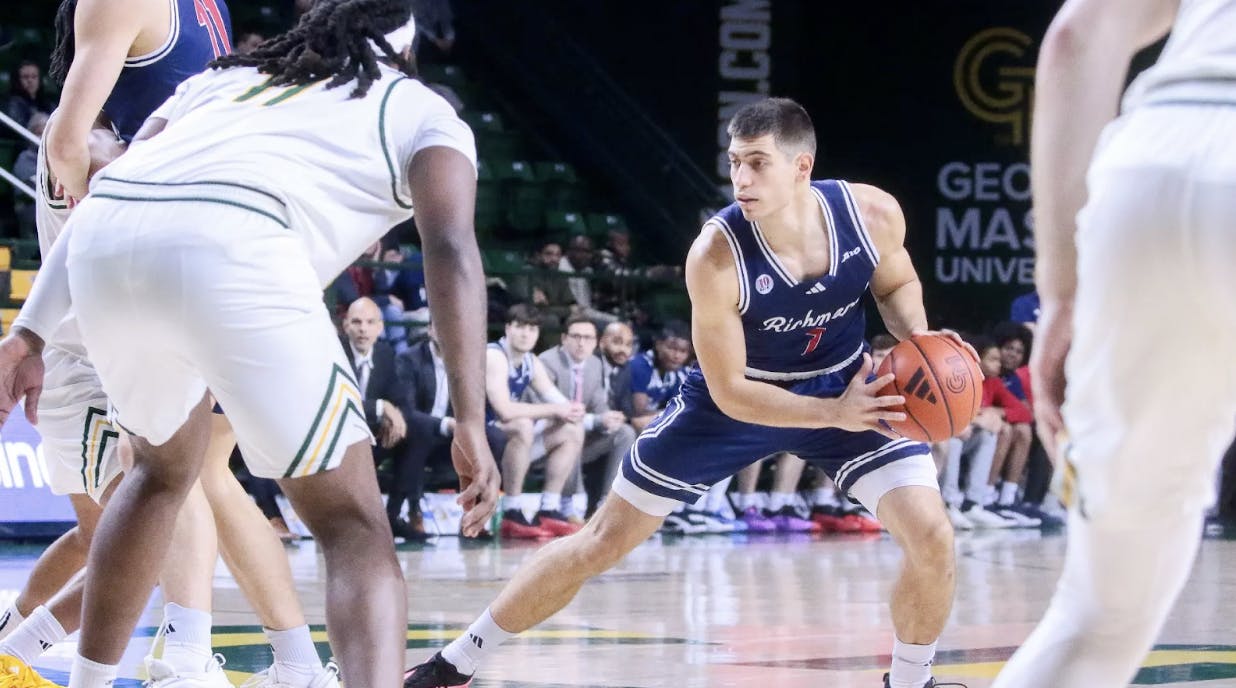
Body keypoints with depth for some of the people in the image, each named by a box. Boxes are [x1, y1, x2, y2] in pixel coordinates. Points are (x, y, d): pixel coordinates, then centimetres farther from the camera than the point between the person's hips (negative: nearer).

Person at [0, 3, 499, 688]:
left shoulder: (222, 76, 40)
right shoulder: (422, 110, 27)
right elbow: (451, 251, 8)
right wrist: (471, 422, 1)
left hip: (102, 245, 5)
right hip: (230, 245, -5)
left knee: (164, 469, 33)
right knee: (352, 525, 4)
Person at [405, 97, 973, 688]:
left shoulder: (873, 214, -24)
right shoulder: (715, 256, -32)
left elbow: (897, 285, 2)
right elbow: (730, 391, -23)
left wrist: (920, 342, -19)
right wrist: (834, 414, -32)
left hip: (846, 384, 2)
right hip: (734, 397, -2)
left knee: (932, 537, -15)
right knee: (604, 540, 2)